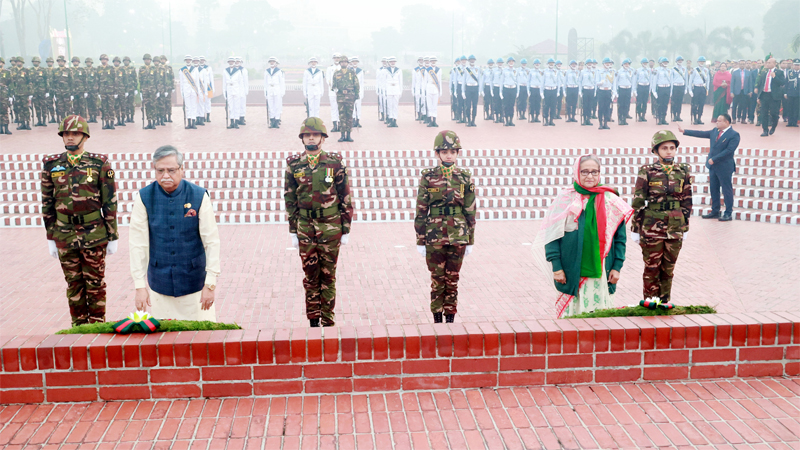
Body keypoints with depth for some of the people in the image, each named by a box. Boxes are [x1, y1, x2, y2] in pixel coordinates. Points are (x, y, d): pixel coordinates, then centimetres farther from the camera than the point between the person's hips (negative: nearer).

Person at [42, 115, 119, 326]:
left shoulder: (100, 164, -3)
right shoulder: (51, 165, 5)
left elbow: (110, 202, -2)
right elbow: (47, 204, 9)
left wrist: (113, 237, -2)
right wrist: (51, 237, 8)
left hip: (94, 235, -2)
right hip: (65, 235, 3)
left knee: (95, 282, 6)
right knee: (73, 283, 11)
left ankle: (97, 324, 18)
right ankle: (79, 325, 23)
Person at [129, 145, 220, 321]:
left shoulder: (199, 196, -7)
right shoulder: (144, 197, -4)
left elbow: (212, 242, -5)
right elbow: (138, 243, -2)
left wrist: (210, 283, -7)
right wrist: (139, 285, -5)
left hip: (195, 284, -1)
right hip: (159, 285, 1)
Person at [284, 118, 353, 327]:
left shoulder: (335, 163, -1)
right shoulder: (294, 165, 4)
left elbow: (346, 198, 2)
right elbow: (290, 200, 9)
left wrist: (346, 230, -1)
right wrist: (293, 231, 7)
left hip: (331, 227, -2)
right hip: (305, 227, 2)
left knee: (328, 275, 5)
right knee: (310, 275, 7)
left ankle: (328, 321, 15)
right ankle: (313, 321, 17)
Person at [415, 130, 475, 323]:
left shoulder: (465, 178, 3)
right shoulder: (428, 177, -2)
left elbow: (470, 211, 7)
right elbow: (421, 211, 0)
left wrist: (470, 240, 6)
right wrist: (420, 240, -2)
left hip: (458, 237, 1)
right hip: (435, 237, -1)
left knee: (452, 279, 8)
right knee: (437, 279, 5)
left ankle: (450, 319, 18)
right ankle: (437, 319, 16)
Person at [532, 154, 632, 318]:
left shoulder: (611, 201, 6)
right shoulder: (564, 199, 0)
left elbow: (620, 237, 9)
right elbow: (552, 235, -1)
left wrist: (617, 267, 2)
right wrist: (556, 266, -6)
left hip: (600, 272, 1)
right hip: (570, 272, -1)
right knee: (571, 314, 2)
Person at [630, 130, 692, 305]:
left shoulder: (683, 172, 4)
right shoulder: (647, 172, -6)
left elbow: (687, 202, 10)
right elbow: (638, 202, -4)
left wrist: (685, 227, 11)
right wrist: (635, 229, -3)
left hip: (675, 229, 3)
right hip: (651, 229, -3)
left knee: (668, 268, 12)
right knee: (652, 268, 4)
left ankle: (665, 303, 24)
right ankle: (650, 303, 16)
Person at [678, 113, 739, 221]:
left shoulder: (734, 135, -13)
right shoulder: (715, 131, 9)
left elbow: (729, 150, -21)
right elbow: (700, 134, 13)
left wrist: (714, 159, -22)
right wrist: (684, 131, 11)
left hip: (725, 167, -8)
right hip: (713, 166, 8)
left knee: (727, 190, 1)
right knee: (713, 190, 14)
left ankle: (728, 214, 10)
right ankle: (715, 212, 23)